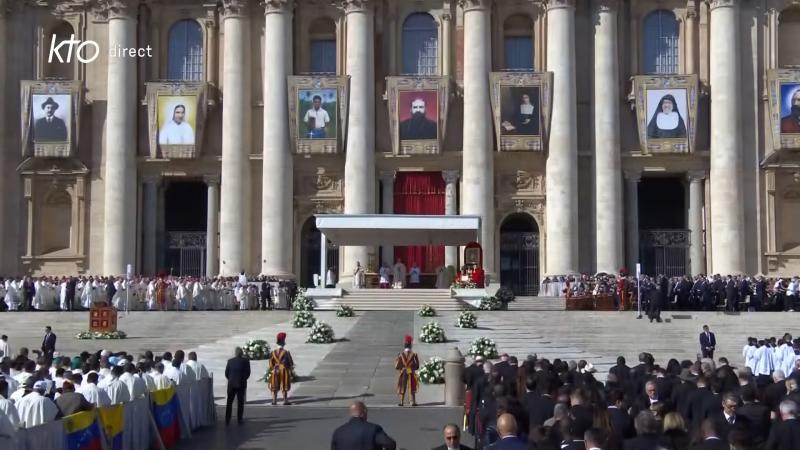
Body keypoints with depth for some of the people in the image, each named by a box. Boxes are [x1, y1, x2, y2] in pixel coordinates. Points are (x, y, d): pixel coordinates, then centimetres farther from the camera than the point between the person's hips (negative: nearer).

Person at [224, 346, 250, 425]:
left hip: (231, 384, 1)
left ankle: (227, 420, 7)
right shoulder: (245, 361, -8)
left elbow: (226, 373, -1)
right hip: (241, 384, -1)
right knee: (240, 402, 10)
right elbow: (248, 373, -8)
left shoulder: (230, 361, -3)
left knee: (229, 402, 9)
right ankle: (239, 419, 11)